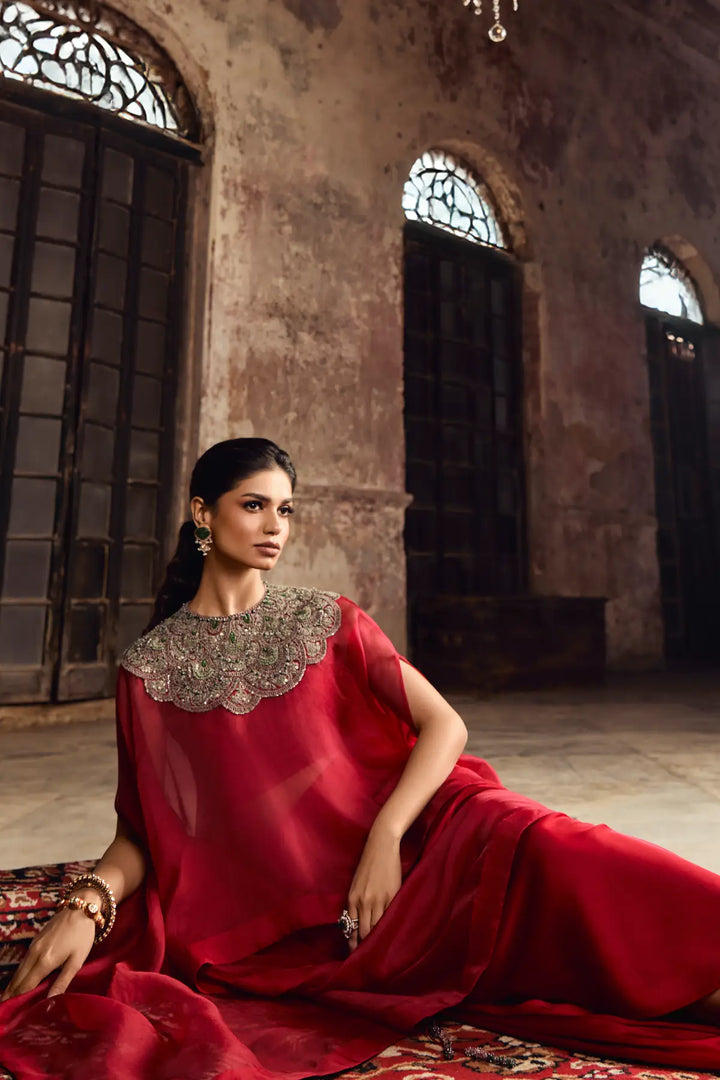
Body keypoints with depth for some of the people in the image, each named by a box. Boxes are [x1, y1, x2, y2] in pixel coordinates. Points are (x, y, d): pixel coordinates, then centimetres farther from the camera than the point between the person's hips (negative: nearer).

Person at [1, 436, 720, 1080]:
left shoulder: (326, 620, 5)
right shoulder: (149, 666, 4)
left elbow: (444, 725, -2)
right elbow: (142, 830, 6)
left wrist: (385, 839, -15)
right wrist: (88, 903, -14)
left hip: (392, 866, 0)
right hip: (259, 913, 1)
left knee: (519, 843, -27)